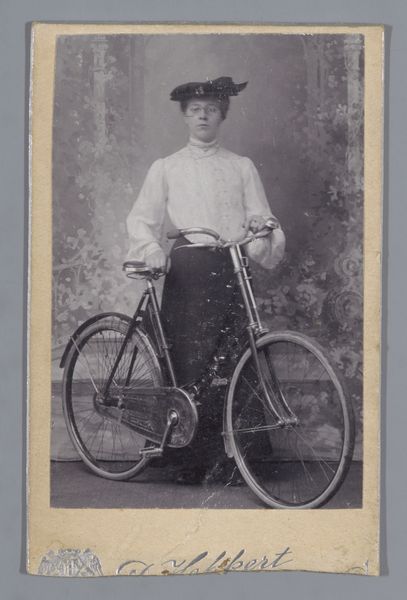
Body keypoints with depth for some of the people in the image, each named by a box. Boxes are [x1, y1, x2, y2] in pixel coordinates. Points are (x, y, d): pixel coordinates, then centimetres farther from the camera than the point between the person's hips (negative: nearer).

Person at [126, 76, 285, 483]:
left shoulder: (242, 167, 19)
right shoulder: (166, 168, 17)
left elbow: (261, 217, 11)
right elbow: (141, 219, 13)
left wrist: (261, 229, -12)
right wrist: (152, 251, -7)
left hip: (233, 270, 1)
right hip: (187, 270, -1)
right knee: (188, 361, -8)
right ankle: (191, 455, -2)